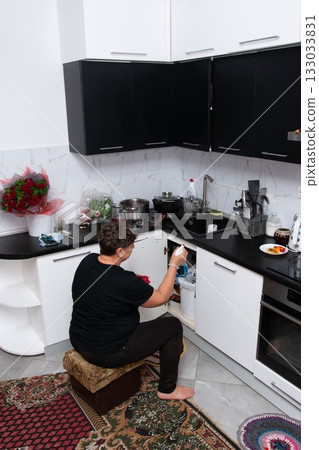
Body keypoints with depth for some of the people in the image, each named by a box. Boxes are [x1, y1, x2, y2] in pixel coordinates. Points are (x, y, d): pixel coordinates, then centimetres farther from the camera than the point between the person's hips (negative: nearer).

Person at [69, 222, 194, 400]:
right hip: (105, 354, -8)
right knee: (173, 326, 0)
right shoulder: (125, 282, -31)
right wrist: (174, 265, -7)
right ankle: (167, 389, 17)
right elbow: (161, 298, -14)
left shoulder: (87, 261, -8)